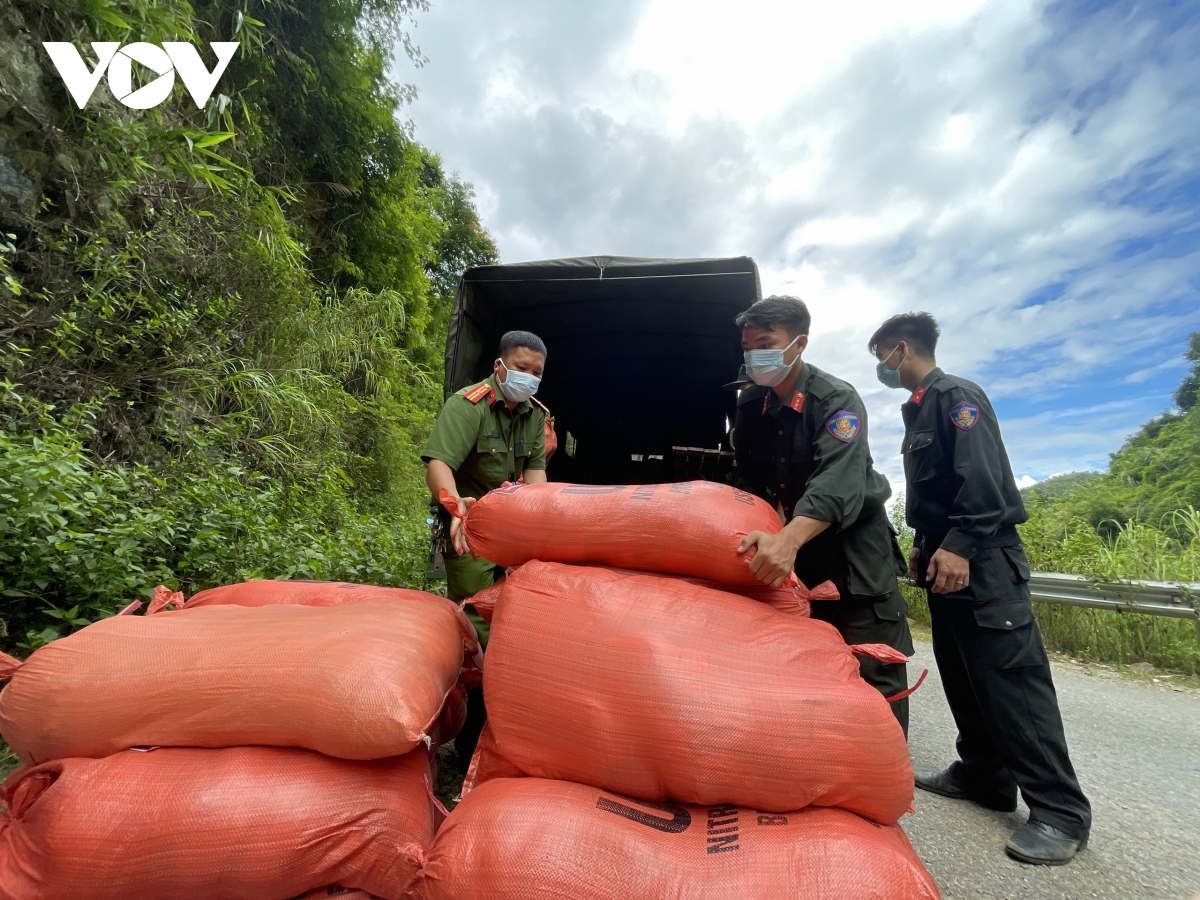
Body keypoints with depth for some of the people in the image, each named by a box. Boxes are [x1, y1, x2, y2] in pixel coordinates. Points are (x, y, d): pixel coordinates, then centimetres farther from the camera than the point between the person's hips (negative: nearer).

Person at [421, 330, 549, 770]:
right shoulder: (467, 405, -13)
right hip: (470, 532, -6)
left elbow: (535, 469, 3)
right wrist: (456, 505, -43)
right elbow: (437, 463, -25)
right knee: (478, 634, -6)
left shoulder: (534, 415, 8)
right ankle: (471, 744, 11)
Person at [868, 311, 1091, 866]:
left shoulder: (956, 396, -9)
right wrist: (924, 546, 20)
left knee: (1010, 678, -6)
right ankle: (984, 775, 26)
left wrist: (959, 546, -26)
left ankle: (1060, 810, 4)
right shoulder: (919, 409, 19)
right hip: (945, 560, 10)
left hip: (981, 561, -10)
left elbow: (984, 477, -21)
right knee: (962, 674, 14)